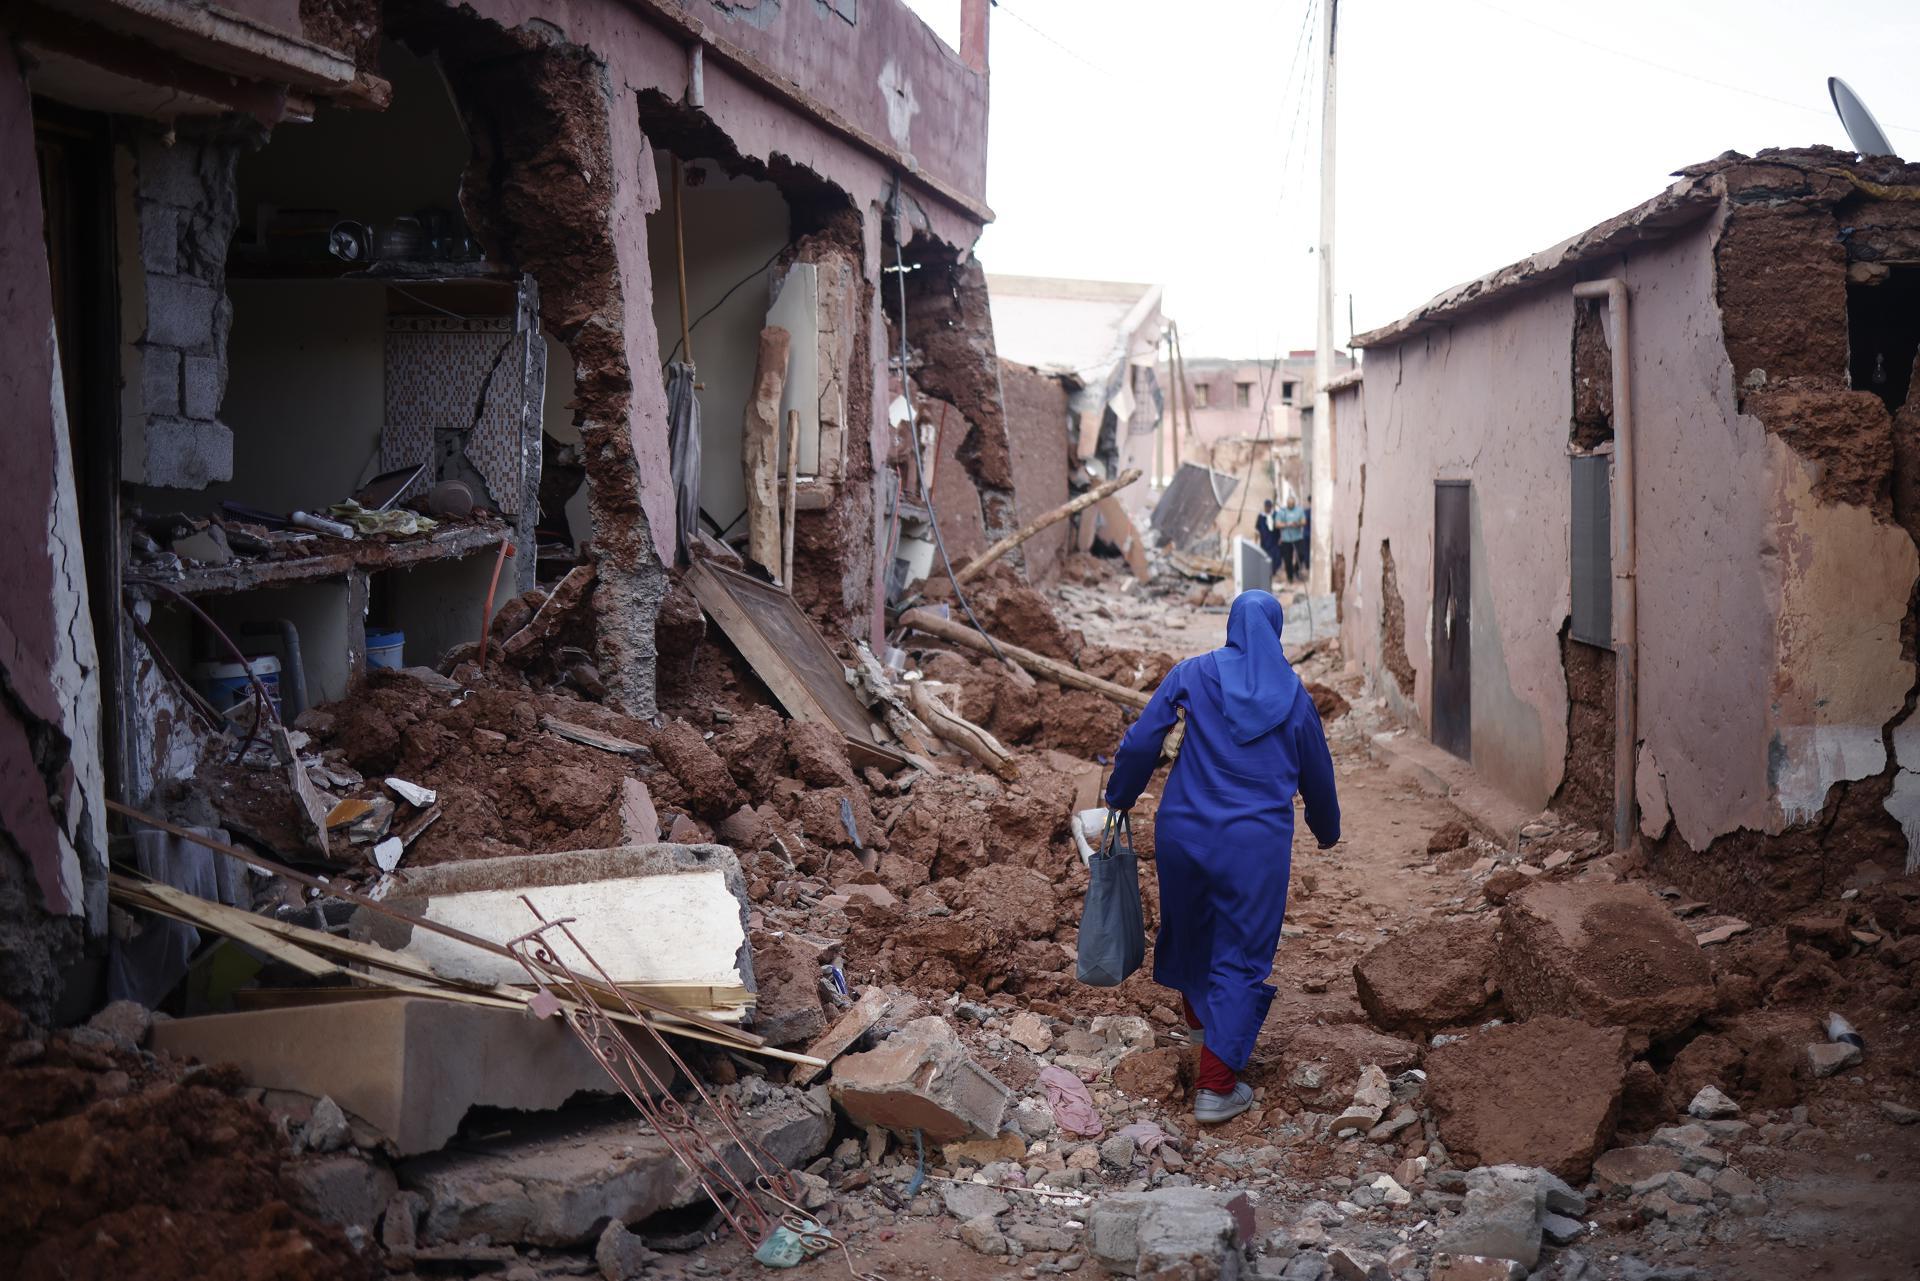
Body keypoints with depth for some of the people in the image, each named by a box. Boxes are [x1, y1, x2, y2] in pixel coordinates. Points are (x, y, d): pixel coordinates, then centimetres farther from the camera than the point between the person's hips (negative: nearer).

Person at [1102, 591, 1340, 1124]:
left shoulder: (1192, 674, 0)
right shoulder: (1294, 694, 4)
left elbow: (1140, 743, -5)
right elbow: (1317, 774, 16)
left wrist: (1119, 797, 12)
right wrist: (1327, 830, 33)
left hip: (1184, 833, 1)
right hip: (1256, 844, -1)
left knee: (1189, 926, 26)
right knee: (1241, 957, 5)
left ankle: (1199, 1018, 51)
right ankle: (1216, 1088, 1)